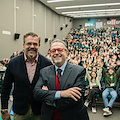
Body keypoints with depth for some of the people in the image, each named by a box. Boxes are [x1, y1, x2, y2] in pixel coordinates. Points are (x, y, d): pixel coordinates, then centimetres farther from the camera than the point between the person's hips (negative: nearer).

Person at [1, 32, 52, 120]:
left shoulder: (47, 63, -9)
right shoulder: (13, 63, -7)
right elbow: (6, 88, 1)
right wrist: (4, 110, 2)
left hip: (40, 111, 0)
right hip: (20, 111, 1)